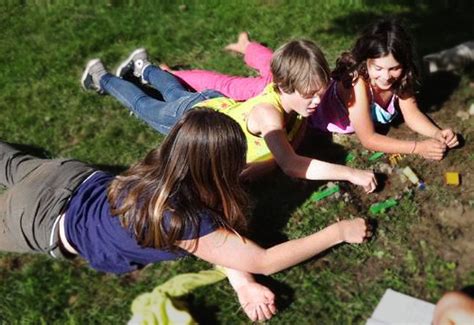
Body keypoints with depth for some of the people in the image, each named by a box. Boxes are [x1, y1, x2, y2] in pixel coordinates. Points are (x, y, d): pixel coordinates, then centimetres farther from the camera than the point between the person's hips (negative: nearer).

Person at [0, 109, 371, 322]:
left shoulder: (163, 172, -22)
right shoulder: (177, 217, -43)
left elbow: (221, 235, -15)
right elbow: (265, 261, -36)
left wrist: (243, 284, -32)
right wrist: (338, 232, -28)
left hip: (79, 181, 6)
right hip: (46, 219, -6)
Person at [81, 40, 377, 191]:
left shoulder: (293, 96, -23)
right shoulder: (268, 113, -46)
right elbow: (291, 166, -54)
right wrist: (350, 173, -54)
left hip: (220, 103, 5)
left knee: (177, 92, 35)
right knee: (144, 105, 23)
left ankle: (143, 66, 61)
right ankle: (102, 77, 48)